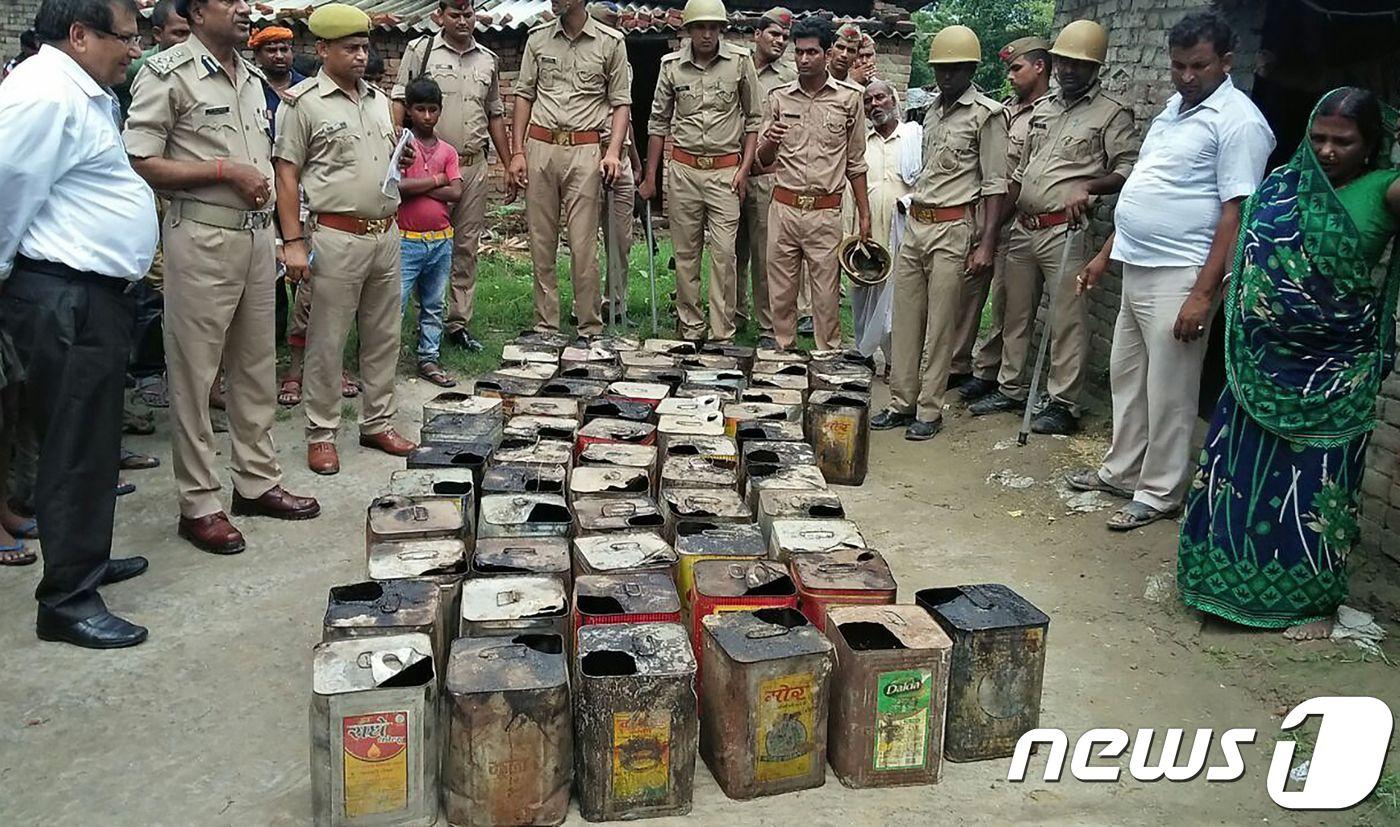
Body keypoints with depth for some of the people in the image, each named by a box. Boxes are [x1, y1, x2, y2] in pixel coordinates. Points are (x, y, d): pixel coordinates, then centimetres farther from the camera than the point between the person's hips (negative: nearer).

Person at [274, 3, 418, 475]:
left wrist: (404, 161, 9)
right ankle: (321, 434, 11)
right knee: (327, 341, 0)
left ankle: (378, 423, 25)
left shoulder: (378, 99, 15)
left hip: (386, 233, 7)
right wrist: (293, 243, -13)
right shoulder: (303, 102, -5)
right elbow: (286, 175, -8)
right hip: (337, 237, -6)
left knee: (383, 337, 12)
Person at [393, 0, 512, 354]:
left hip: (473, 165, 4)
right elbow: (400, 100, -1)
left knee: (467, 247, 6)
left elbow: (495, 115, 21)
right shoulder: (420, 50, 3)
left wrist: (509, 165, 18)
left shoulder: (488, 60, 15)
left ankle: (460, 323, 14)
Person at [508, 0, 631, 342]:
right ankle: (545, 324, 14)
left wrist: (613, 151, -8)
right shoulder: (538, 38, 11)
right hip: (540, 147, 3)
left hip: (585, 150, -3)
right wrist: (517, 151, 6)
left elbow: (620, 102, 5)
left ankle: (590, 328, 3)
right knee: (541, 243, 5)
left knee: (583, 246, -6)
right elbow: (524, 95, 13)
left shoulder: (611, 42, 4)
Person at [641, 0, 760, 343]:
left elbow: (753, 118, 6)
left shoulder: (740, 61, -1)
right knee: (685, 253, 6)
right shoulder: (672, 65, 4)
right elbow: (658, 122, 11)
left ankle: (722, 333, 0)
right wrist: (650, 177, 10)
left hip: (725, 170, -2)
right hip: (683, 169, 2)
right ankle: (690, 328, 16)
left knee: (723, 253, -6)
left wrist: (744, 168, -1)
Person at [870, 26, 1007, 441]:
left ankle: (929, 410, 7)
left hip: (952, 228, -7)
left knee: (939, 324, -2)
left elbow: (995, 185, -10)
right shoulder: (933, 109, 14)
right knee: (905, 318, 8)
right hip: (915, 223, 7)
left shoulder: (986, 114, -7)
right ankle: (902, 403, 17)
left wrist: (987, 243, -15)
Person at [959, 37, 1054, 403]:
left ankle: (986, 371, 12)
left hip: (1016, 220, -7)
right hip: (981, 212, 7)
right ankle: (958, 364, 21)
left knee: (1003, 302, 2)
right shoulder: (1005, 108, 15)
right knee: (968, 290, 11)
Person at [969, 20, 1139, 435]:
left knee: (1067, 321, -3)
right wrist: (998, 223, 18)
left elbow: (1129, 170, -9)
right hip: (1023, 227, 7)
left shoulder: (1112, 113, -2)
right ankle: (1010, 389, 27)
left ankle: (1063, 404, 5)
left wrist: (1088, 186, -26)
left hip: (1065, 231, -6)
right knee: (1016, 314, 14)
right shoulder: (1042, 108, 17)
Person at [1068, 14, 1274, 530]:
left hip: (1178, 275, -9)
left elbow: (1236, 213, -17)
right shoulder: (1174, 108, 15)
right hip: (1137, 268, 9)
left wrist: (1203, 293, -22)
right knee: (1126, 375, 17)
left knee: (1168, 391, 0)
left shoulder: (1237, 120, -12)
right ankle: (1121, 471, 31)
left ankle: (1159, 493, 12)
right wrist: (1106, 254, 20)